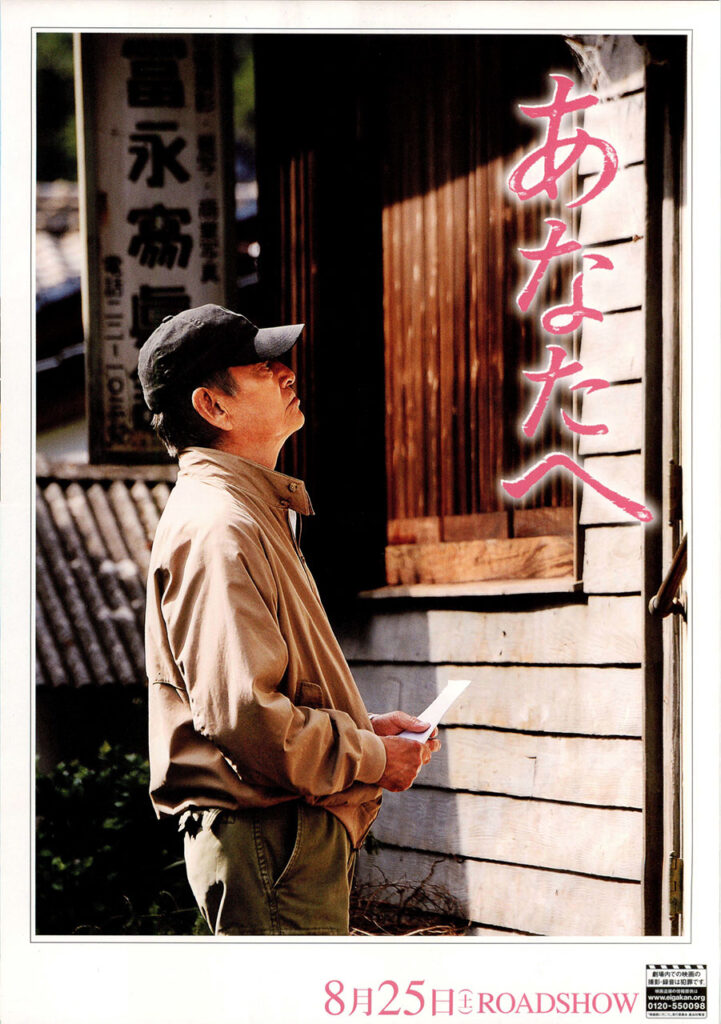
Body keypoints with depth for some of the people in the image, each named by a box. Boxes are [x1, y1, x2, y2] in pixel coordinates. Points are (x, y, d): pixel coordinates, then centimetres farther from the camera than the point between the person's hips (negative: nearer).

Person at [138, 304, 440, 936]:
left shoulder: (256, 511, 19)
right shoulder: (216, 528, -17)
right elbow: (242, 714, -26)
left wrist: (363, 727, 13)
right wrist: (372, 758, -14)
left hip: (297, 831, 11)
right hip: (268, 837, -11)